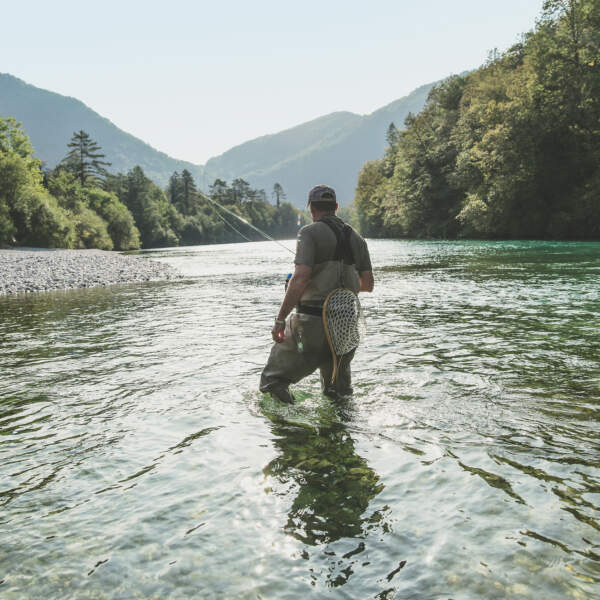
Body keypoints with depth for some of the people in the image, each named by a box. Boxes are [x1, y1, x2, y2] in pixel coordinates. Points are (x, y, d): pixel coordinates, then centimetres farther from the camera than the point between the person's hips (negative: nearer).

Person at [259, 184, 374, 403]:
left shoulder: (310, 232, -7)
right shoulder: (356, 238, 10)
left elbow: (300, 279, -19)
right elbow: (368, 284, 11)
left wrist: (280, 320, -15)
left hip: (312, 322, -5)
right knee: (339, 392, 22)